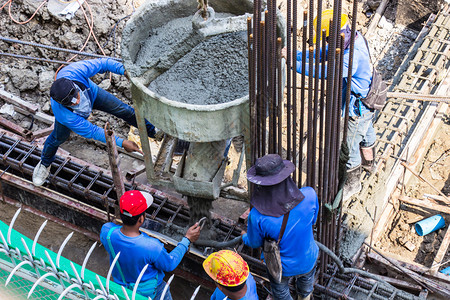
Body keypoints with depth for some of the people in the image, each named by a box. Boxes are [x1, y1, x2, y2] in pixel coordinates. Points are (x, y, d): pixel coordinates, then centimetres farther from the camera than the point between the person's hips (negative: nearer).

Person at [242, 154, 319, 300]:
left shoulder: (257, 216, -36)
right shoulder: (309, 195, -32)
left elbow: (255, 243, -13)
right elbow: (313, 220, -10)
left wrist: (244, 237, 10)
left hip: (281, 267, -2)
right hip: (308, 260, 2)